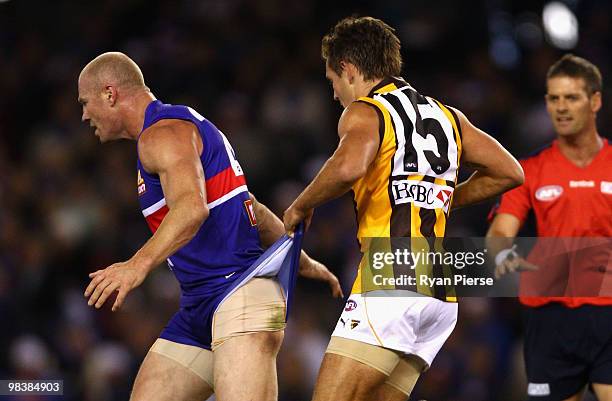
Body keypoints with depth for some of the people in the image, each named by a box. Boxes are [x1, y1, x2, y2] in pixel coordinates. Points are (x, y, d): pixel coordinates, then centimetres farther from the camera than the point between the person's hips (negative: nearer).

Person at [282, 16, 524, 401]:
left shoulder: (364, 112, -1)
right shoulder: (447, 116, 20)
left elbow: (349, 166, -23)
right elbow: (510, 172, 24)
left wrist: (300, 207, -7)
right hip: (440, 296, 8)